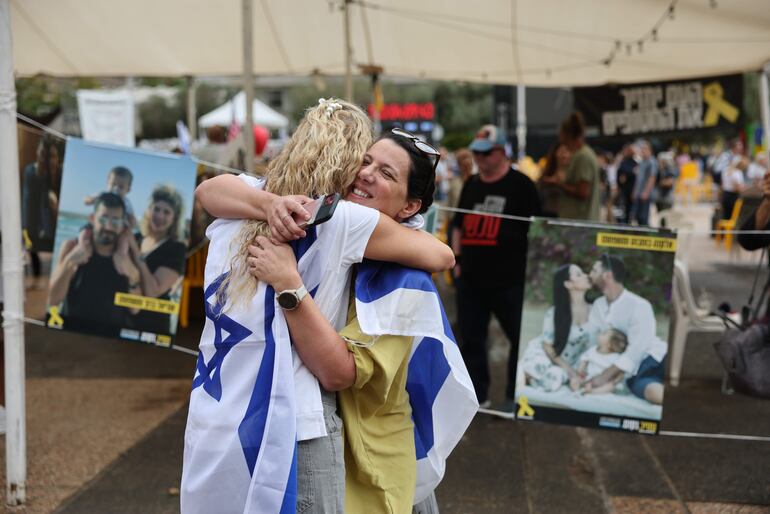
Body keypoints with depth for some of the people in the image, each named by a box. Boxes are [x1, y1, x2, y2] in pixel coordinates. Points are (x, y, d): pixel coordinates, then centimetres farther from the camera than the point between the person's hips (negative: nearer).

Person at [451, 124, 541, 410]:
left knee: (520, 338, 1)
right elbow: (459, 225, 21)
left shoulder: (520, 185, -4)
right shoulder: (471, 185, 13)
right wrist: (457, 259, 11)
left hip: (509, 279, -5)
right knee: (471, 338, 9)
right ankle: (477, 395, 20)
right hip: (470, 277, 5)